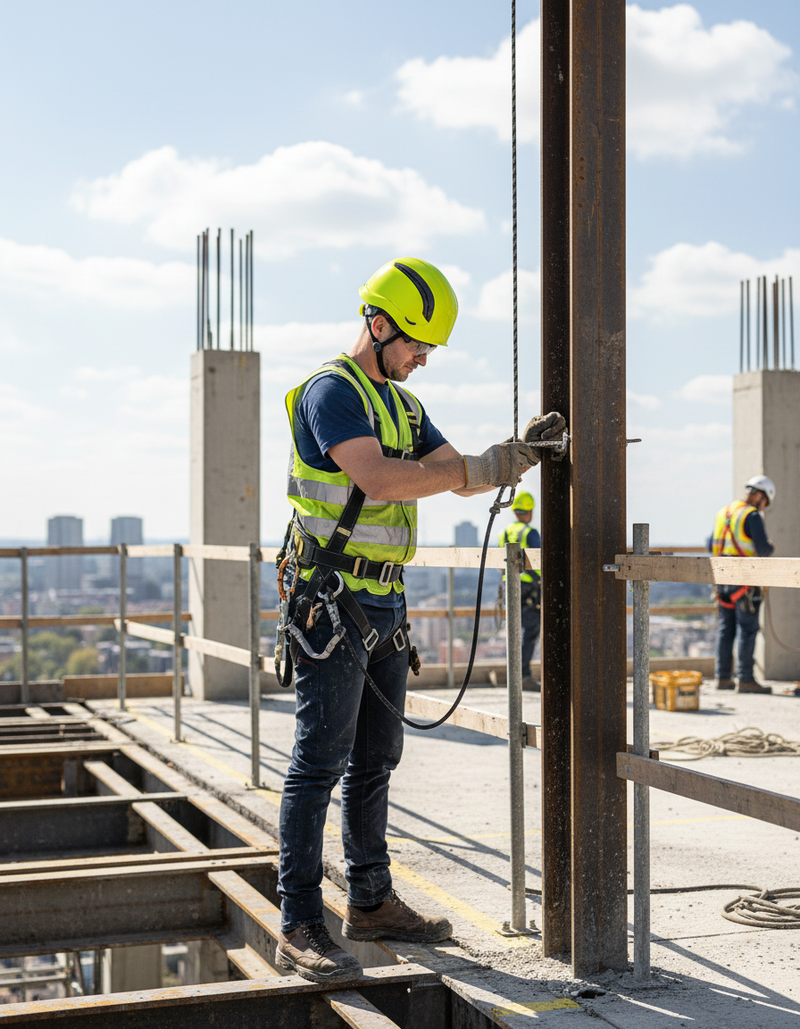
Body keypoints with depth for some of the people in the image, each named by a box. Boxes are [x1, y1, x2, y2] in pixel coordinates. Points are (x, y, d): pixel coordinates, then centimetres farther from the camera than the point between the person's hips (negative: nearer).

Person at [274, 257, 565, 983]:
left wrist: (521, 451, 1)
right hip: (330, 603, -9)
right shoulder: (331, 391, -11)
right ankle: (300, 928, -3)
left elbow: (459, 478, 18)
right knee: (320, 762, -8)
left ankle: (371, 902, 25)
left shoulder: (402, 404, 18)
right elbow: (377, 478, -25)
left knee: (375, 760, 14)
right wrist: (482, 469, -23)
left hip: (384, 607, 9)